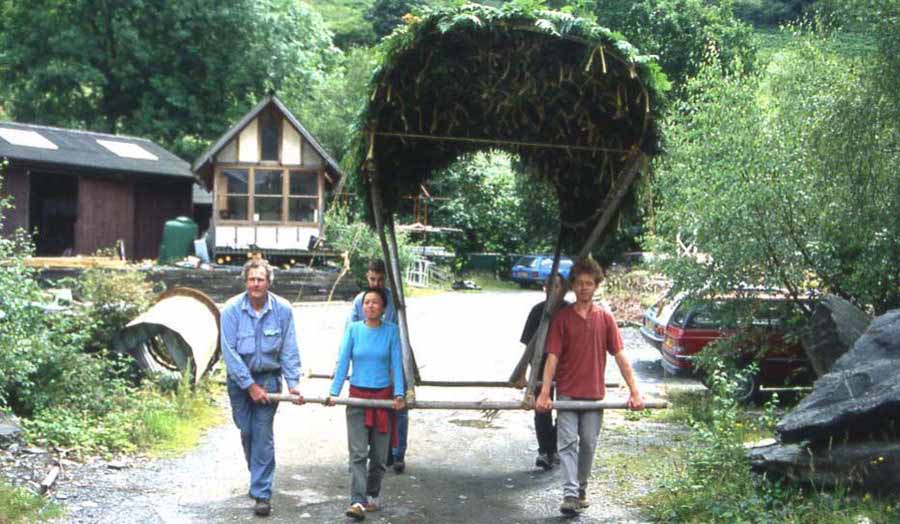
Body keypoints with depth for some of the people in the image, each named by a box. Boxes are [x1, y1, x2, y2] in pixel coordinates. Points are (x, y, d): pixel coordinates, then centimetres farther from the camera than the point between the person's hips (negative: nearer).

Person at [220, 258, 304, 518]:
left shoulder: (283, 309, -10)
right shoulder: (232, 309, -13)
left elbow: (289, 350, -4)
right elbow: (229, 352, -13)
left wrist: (293, 383, -10)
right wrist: (250, 385, -15)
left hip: (268, 377, -1)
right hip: (239, 379, 1)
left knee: (263, 435, -6)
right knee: (246, 431, 11)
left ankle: (262, 494, -1)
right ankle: (258, 476, 35)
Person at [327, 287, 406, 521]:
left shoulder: (391, 331, -1)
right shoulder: (353, 329, 0)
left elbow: (396, 363, -3)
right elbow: (343, 362, -1)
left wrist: (399, 394, -12)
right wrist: (333, 392, -9)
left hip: (383, 396, 1)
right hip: (357, 396, 0)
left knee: (379, 453, 7)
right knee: (358, 453, -9)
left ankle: (372, 495, 25)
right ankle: (358, 502, -14)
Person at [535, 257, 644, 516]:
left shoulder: (605, 318, 3)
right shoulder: (562, 317, -2)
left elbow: (619, 355, 1)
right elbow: (553, 356, -6)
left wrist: (634, 391, -6)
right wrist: (544, 393, -15)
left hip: (594, 393, 2)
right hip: (567, 392, -2)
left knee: (588, 444, 9)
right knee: (567, 442, -8)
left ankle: (582, 489, 26)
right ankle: (570, 494, -11)